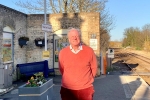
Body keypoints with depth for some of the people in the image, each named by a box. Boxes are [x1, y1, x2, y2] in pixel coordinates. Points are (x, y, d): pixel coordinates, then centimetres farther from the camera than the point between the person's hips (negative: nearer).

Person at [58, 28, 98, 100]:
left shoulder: (89, 51, -4)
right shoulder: (62, 52, -2)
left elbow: (94, 67, 6)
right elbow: (61, 69, 9)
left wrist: (88, 79, 9)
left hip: (86, 89, 0)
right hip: (67, 89, 1)